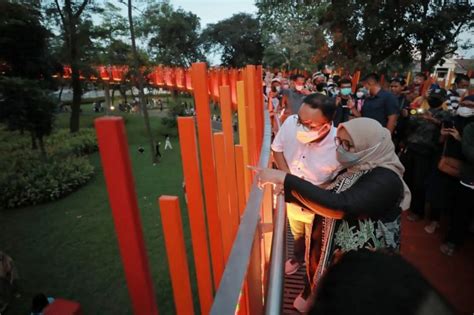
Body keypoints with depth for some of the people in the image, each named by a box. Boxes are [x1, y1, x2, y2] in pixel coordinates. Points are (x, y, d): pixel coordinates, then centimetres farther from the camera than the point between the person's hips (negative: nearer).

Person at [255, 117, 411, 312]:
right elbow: (328, 202, 4)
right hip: (332, 253, 7)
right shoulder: (354, 170, 0)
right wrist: (285, 191, -9)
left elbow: (340, 206, -39)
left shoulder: (385, 179, -25)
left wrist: (286, 179, -40)